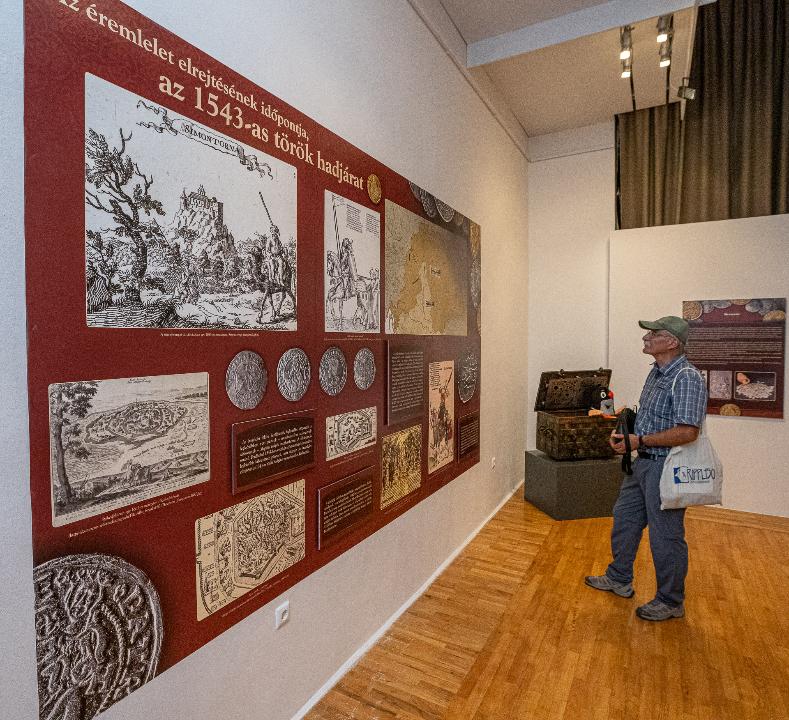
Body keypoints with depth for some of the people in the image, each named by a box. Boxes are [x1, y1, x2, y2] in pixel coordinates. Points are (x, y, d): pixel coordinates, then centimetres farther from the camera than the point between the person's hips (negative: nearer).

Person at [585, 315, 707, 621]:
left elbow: (687, 432, -28)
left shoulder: (687, 377, -21)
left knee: (665, 536, 6)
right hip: (643, 462, 10)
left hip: (666, 467, -10)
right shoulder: (656, 372, 9)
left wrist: (639, 441, -23)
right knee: (624, 519, 20)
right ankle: (619, 579, 38)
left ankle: (671, 602, 27)